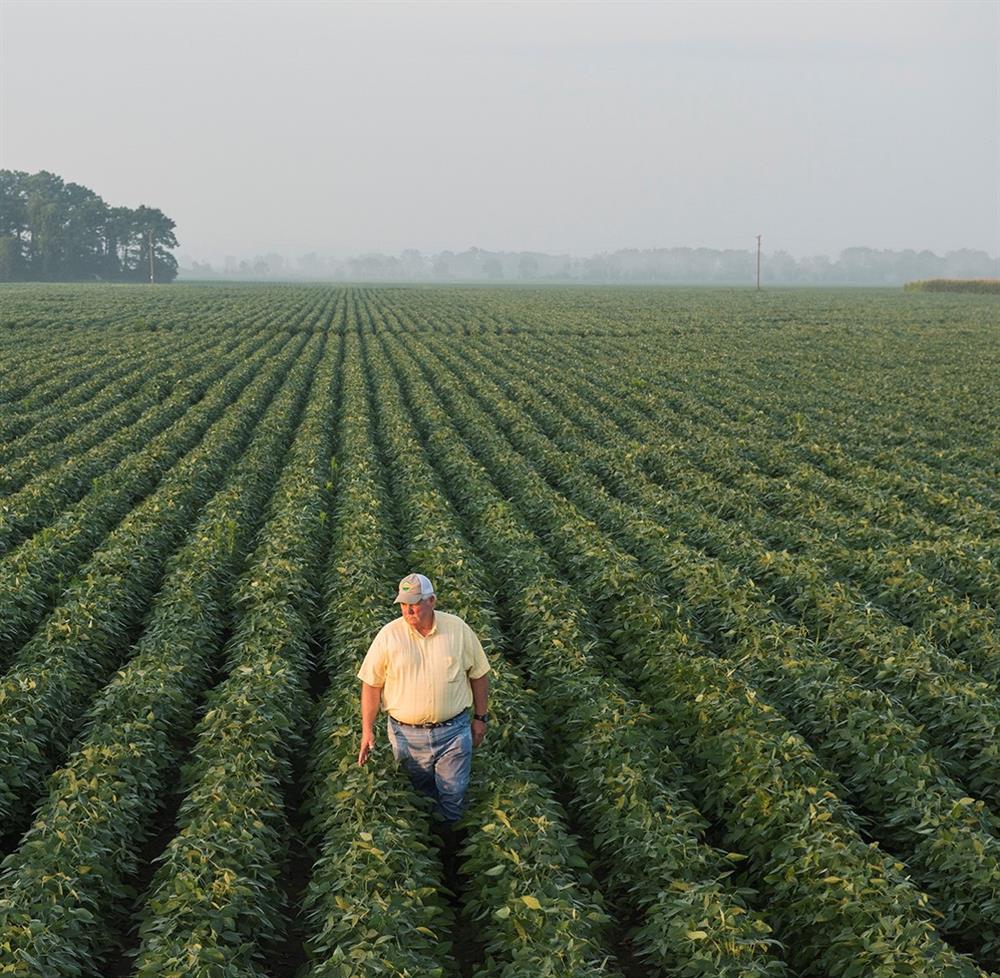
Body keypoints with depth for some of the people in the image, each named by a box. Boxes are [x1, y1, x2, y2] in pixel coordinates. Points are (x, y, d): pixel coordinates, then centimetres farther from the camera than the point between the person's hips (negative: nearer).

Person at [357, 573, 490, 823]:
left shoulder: (458, 629, -6)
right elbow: (371, 684, -2)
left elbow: (478, 674, 6)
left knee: (454, 793, 3)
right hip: (407, 734, 0)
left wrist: (480, 717, 8)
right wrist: (367, 730, -5)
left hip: (453, 730, 0)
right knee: (420, 793, 15)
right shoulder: (389, 635, -8)